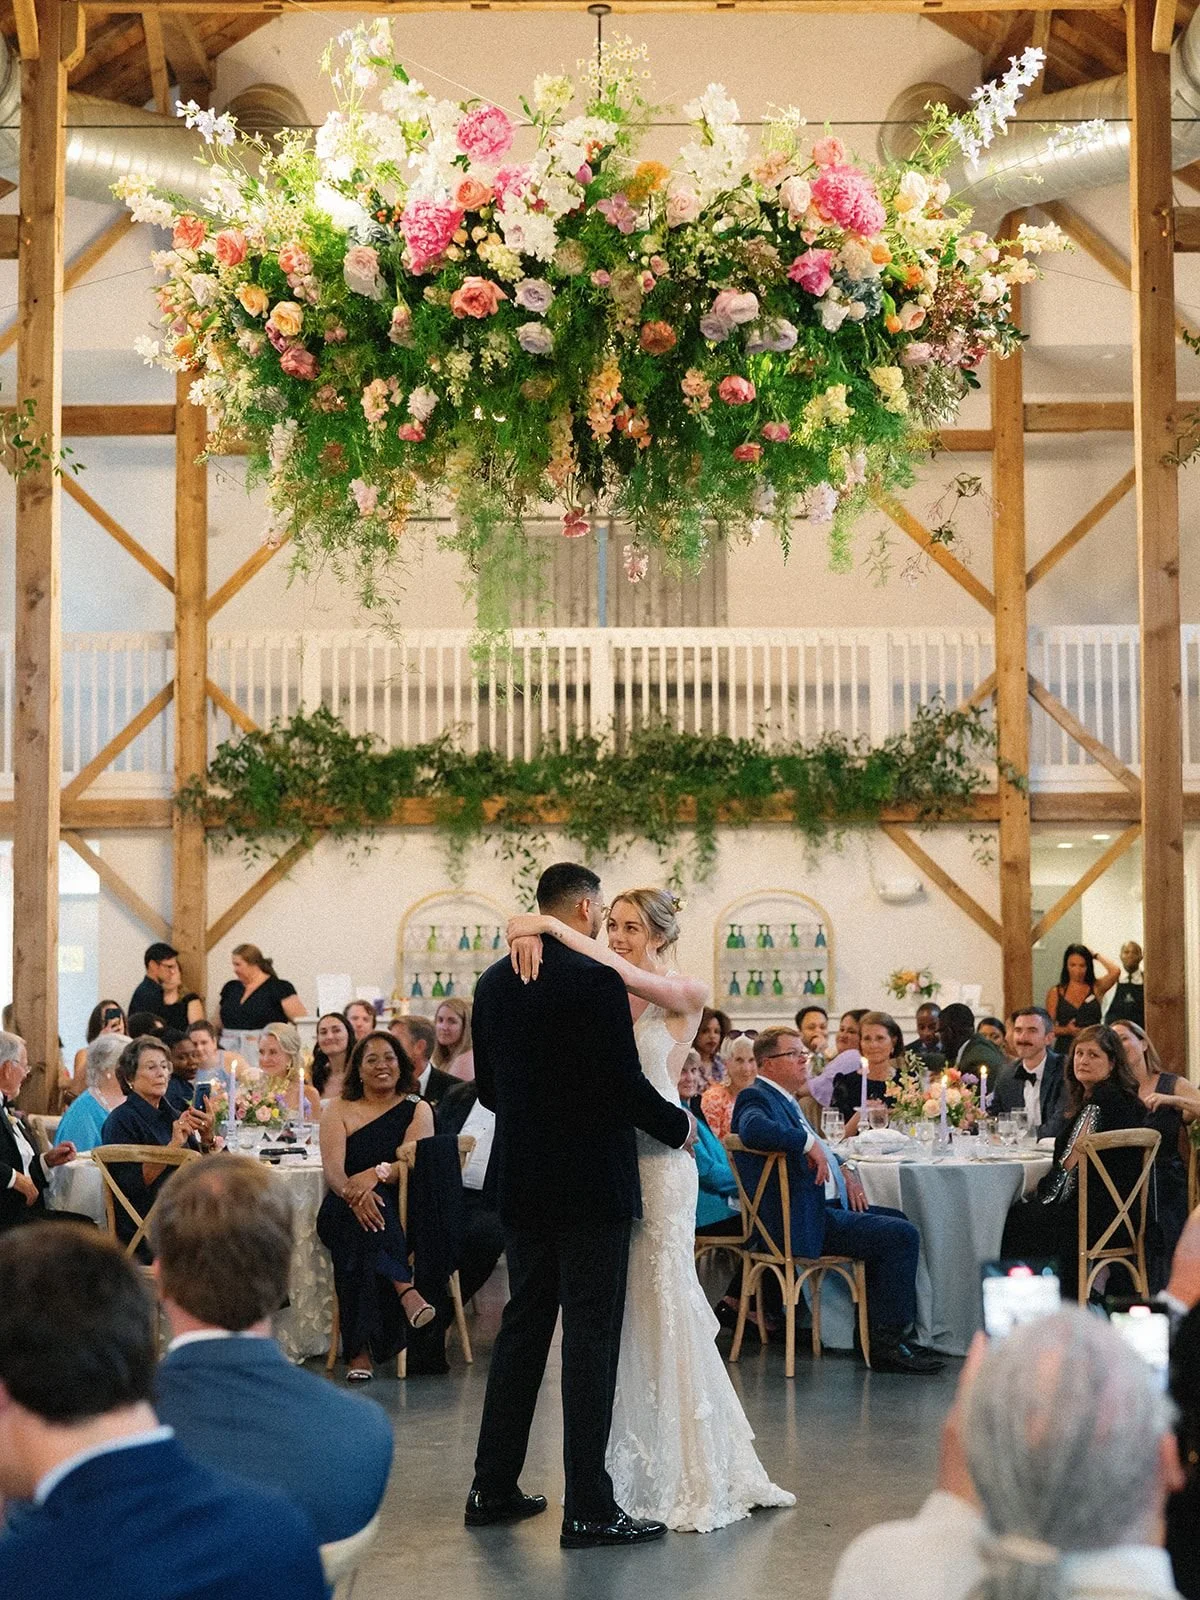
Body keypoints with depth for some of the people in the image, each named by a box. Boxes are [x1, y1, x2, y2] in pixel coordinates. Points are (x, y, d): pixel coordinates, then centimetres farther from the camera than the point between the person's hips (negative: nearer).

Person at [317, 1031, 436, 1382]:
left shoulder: (417, 1109, 12)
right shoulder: (339, 1111, 11)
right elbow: (332, 1169, -7)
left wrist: (377, 1173, -28)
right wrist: (354, 1193, -31)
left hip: (403, 1209, 0)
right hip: (345, 1213, 0)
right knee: (361, 1212, -37)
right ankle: (404, 1290, -53)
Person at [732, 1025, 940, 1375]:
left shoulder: (786, 1099, 20)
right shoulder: (756, 1098, -12)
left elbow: (819, 1150, 31)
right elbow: (754, 1129, -36)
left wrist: (844, 1169, 11)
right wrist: (810, 1143, -29)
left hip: (824, 1207, 11)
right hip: (800, 1222, -11)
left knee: (900, 1221, 20)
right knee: (902, 1235, -16)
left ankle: (878, 1331, 18)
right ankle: (887, 1344, -10)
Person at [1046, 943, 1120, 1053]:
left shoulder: (1096, 988, 8)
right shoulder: (1055, 993, 7)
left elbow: (1115, 972, -10)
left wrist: (1096, 955, 4)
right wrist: (1066, 1030, -14)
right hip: (1065, 1047, 0)